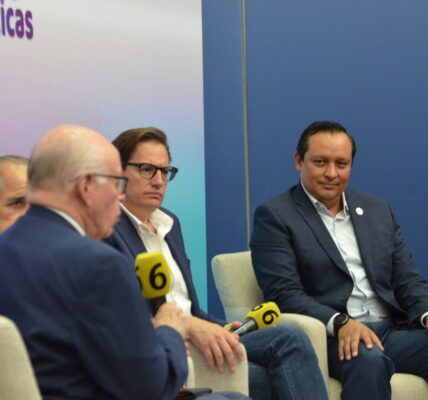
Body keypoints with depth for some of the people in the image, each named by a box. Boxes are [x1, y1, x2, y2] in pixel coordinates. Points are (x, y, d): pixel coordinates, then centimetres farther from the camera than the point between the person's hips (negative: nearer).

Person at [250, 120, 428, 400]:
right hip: (328, 336, -5)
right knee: (369, 359, -38)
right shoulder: (274, 216, 2)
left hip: (394, 329, 5)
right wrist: (340, 323, -24)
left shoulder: (379, 209, 19)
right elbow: (284, 293, -8)